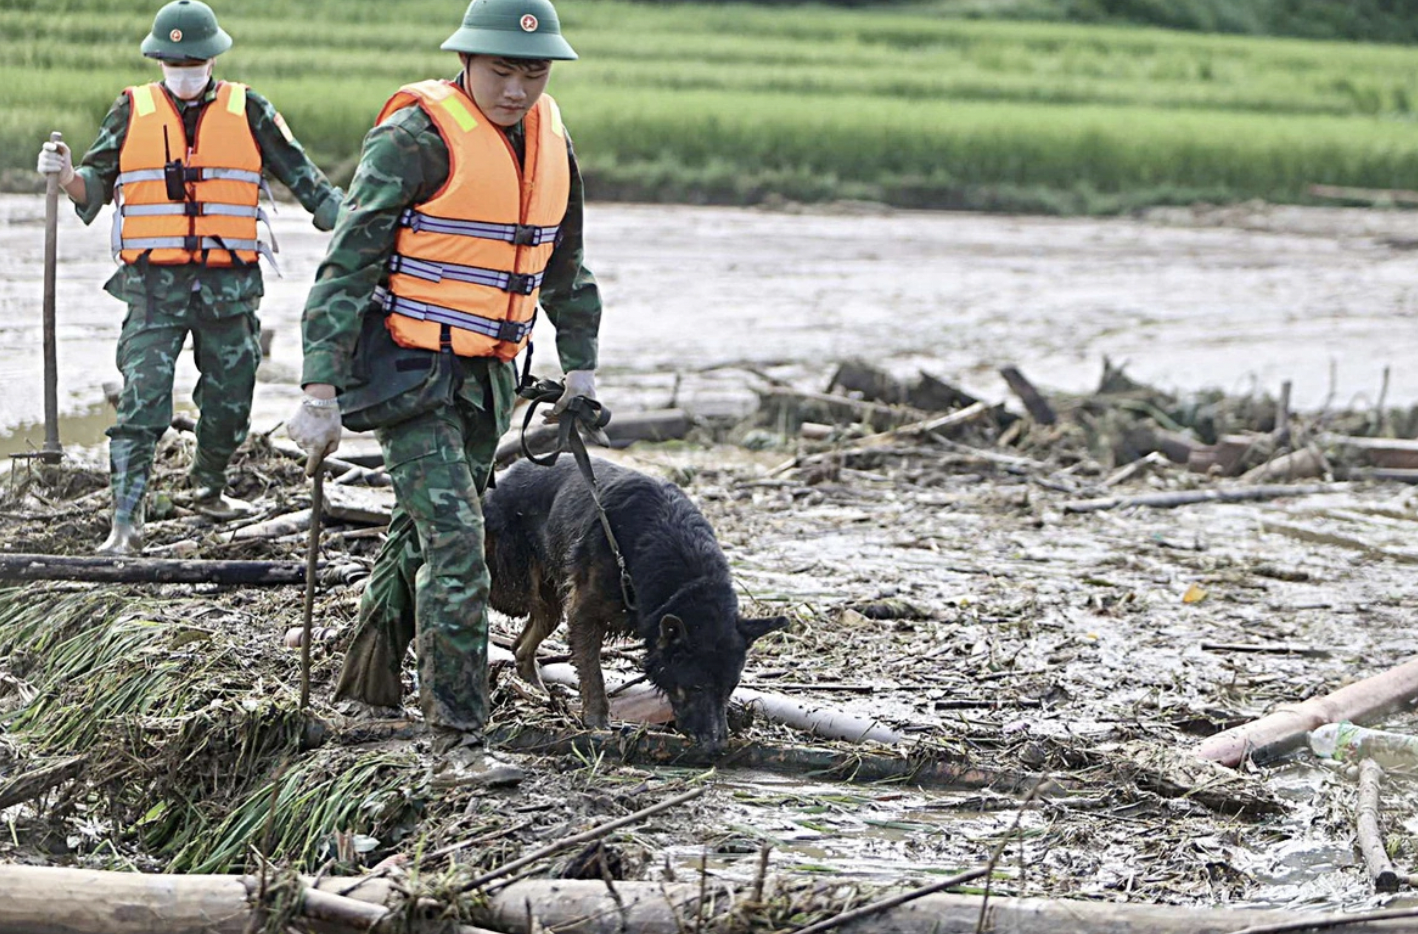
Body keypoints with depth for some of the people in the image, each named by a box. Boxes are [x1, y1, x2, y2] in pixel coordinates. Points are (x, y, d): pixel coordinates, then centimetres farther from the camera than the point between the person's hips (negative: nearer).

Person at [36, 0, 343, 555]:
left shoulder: (248, 111, 6)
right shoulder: (132, 112, 6)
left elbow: (299, 173, 9)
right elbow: (94, 187, 6)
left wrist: (345, 221, -2)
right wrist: (66, 175, -16)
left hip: (229, 286, 1)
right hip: (155, 285, -1)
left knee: (229, 401, 9)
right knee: (142, 404, -11)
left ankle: (209, 485, 36)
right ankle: (125, 522, -11)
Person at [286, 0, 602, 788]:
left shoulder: (549, 139, 8)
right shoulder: (417, 138, -15)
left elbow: (563, 264, 23)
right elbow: (346, 263, -15)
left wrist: (579, 363, 23)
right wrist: (320, 389, -19)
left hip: (488, 374, 8)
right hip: (410, 371, -7)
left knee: (422, 531, 19)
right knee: (453, 544, -15)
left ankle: (367, 682, 37)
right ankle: (456, 744, -15)